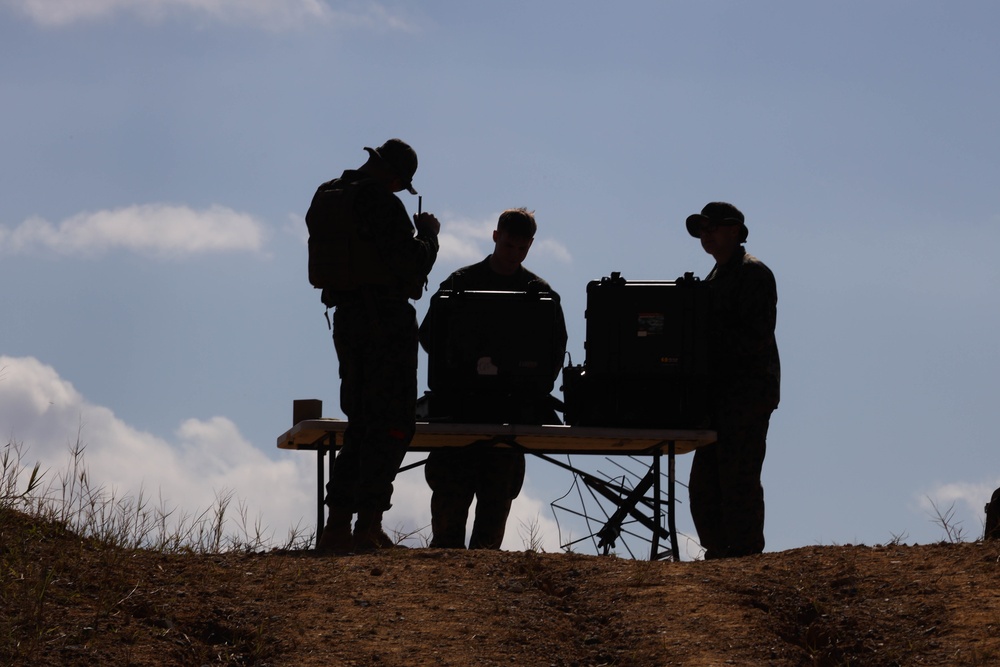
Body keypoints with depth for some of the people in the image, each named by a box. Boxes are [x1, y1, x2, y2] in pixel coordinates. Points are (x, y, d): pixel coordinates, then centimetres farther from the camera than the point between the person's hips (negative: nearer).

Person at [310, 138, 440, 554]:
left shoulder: (326, 197, 12)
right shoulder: (379, 202, -15)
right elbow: (413, 262, -18)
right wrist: (428, 232, 2)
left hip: (346, 317, 9)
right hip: (386, 319, -8)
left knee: (361, 421, 15)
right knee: (392, 423, -5)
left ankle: (338, 525, 11)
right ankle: (368, 526, -13)